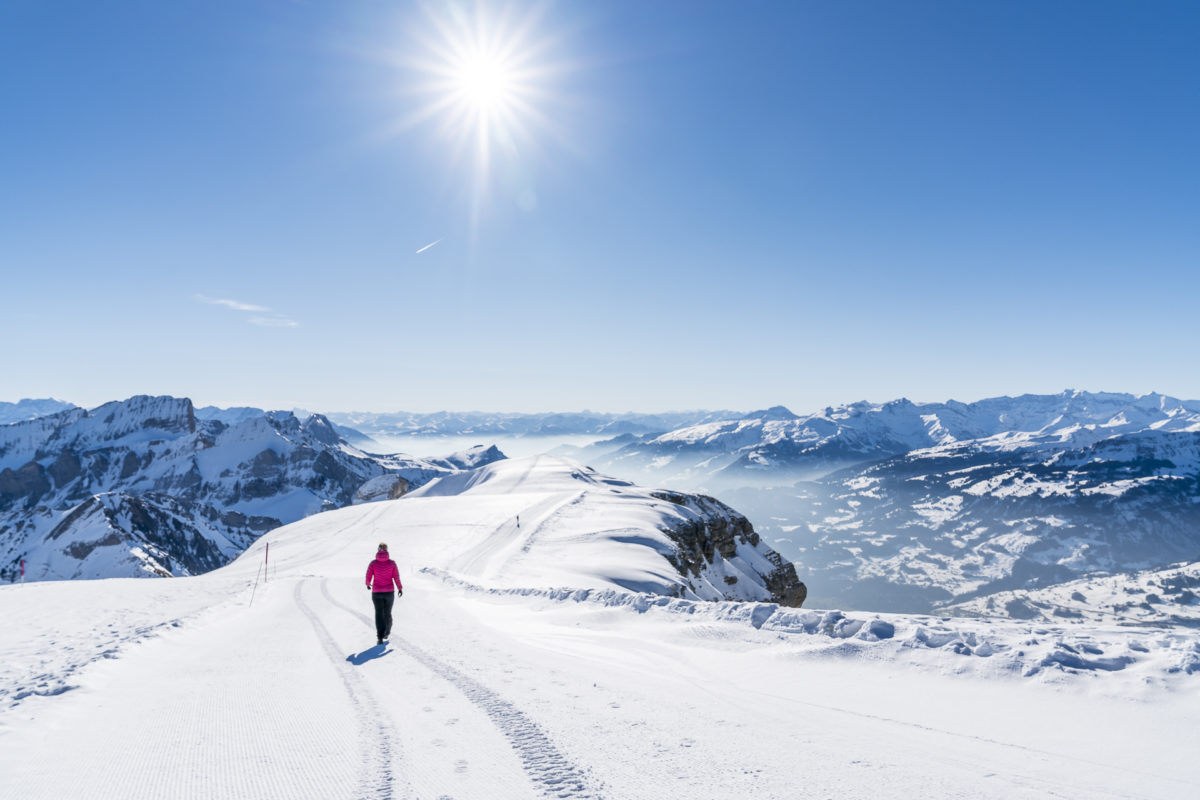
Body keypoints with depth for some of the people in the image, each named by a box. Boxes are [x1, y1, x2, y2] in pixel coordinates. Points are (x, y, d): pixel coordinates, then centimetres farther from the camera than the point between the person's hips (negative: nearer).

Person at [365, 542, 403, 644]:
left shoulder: (373, 563, -8)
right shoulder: (392, 563, -7)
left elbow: (368, 576, -3)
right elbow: (396, 577, -8)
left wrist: (368, 584, 20)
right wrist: (400, 588, 6)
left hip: (376, 593, -1)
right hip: (389, 592, 1)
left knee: (379, 614, 2)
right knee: (387, 613, 19)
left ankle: (380, 637, -11)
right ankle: (387, 632, 36)